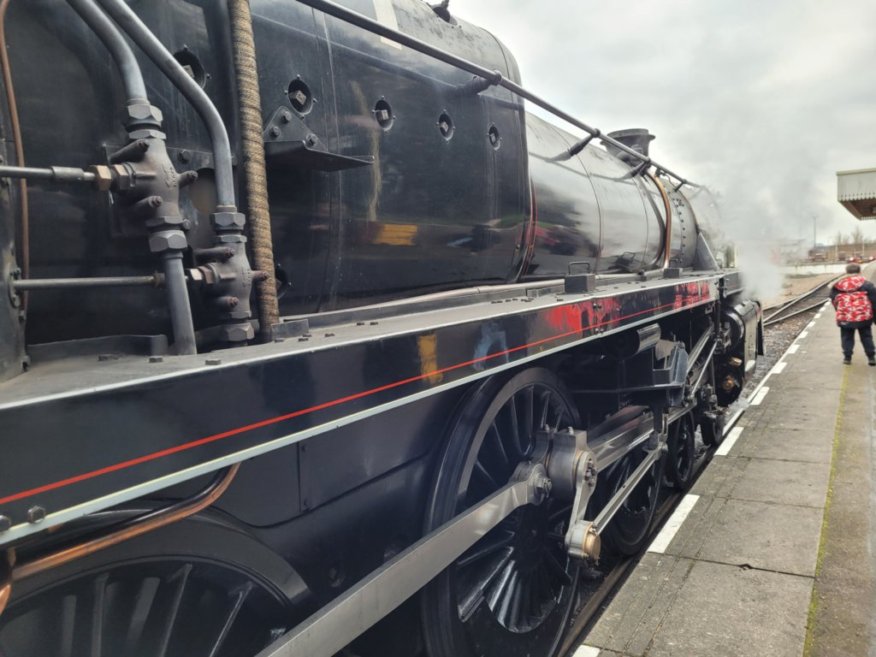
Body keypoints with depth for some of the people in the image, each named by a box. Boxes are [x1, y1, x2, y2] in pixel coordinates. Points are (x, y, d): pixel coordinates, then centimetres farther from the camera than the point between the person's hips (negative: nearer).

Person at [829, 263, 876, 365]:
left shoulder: (838, 285, 2)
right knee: (866, 337, 14)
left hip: (845, 317, 1)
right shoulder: (867, 284, -4)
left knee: (847, 337, 14)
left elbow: (834, 300, 9)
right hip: (864, 316, -1)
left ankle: (847, 357, 14)